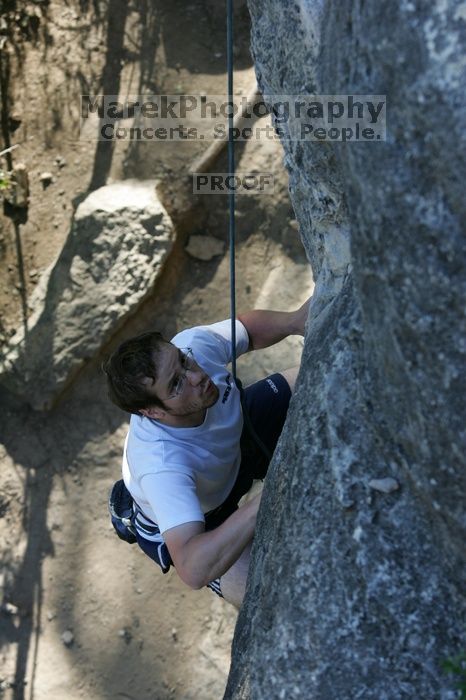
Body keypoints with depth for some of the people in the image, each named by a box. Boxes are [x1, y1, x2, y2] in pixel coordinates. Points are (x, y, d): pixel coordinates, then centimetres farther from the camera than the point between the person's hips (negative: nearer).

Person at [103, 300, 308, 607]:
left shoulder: (194, 344, -33)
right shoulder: (160, 464, -47)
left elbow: (247, 327, -10)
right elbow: (194, 570, -55)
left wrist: (294, 321, -31)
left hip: (232, 444, 5)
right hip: (187, 517, -5)